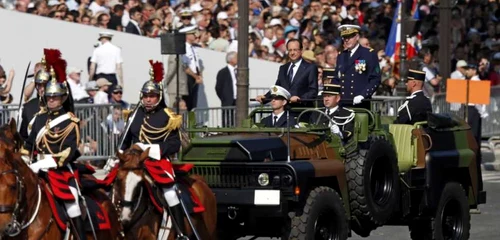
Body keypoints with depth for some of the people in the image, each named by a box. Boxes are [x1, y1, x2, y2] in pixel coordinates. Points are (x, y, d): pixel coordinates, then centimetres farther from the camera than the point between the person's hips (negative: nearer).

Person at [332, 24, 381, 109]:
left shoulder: (370, 54, 1)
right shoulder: (341, 56, 18)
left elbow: (375, 79, -5)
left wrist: (363, 95, -17)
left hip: (361, 104, -4)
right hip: (342, 104, 4)